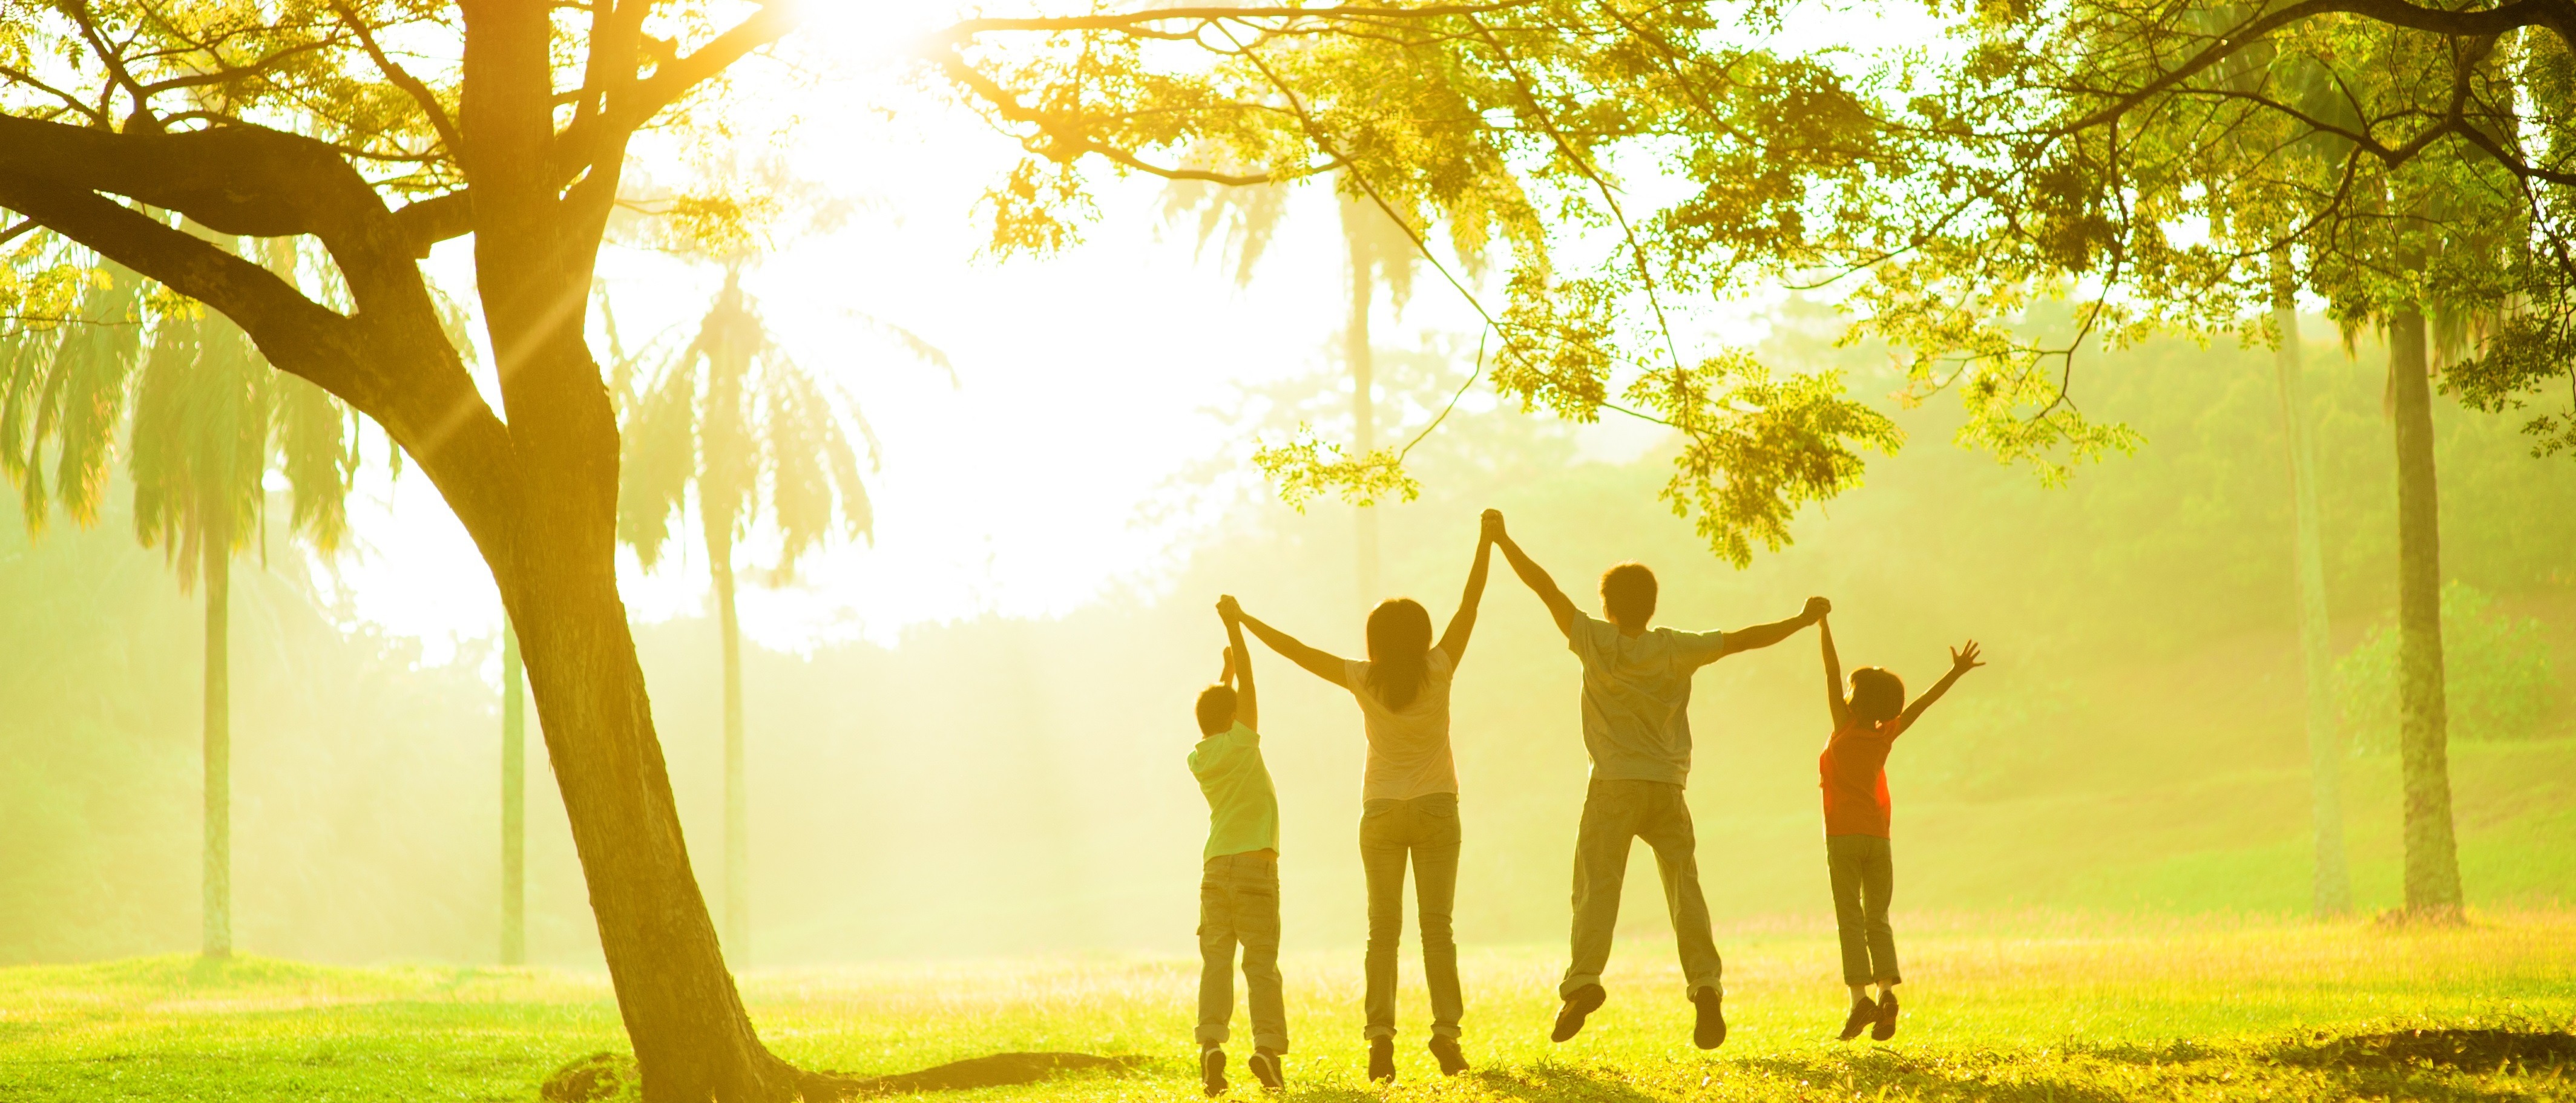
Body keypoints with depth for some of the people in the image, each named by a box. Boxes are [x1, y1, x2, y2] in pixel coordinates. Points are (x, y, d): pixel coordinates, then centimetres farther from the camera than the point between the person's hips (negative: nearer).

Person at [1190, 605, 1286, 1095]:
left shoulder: (1199, 759, 10)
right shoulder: (1240, 743, -2)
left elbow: (1213, 714, 31)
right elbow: (1248, 682, 3)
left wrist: (1225, 669, 38)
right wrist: (1234, 626, 9)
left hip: (1216, 868, 4)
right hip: (1255, 866, -4)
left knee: (1216, 959, 0)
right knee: (1261, 963, -4)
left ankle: (1211, 1041, -17)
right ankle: (1267, 1045, -16)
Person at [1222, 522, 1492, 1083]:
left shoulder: (1365, 680, -7)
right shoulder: (1437, 673, -8)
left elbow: (1296, 650, -3)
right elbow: (1469, 605, -3)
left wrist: (1243, 620, 6)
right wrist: (1487, 541, 2)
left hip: (1382, 814, 0)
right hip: (1437, 810, 0)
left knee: (1383, 930, 3)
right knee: (1437, 927, 2)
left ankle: (1381, 1036, -8)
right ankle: (1446, 1032, -6)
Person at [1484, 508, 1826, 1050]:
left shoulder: (1597, 643, -2)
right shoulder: (1676, 649, 2)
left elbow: (1547, 589, -1)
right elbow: (1744, 639, 6)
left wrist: (1503, 541, 6)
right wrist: (1803, 620, 18)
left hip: (1613, 787, -2)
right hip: (1668, 787, 2)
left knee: (1596, 885, -4)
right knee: (1684, 887, 4)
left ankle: (1584, 979, -22)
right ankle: (1706, 985, -9)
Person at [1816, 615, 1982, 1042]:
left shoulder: (1845, 728, -4)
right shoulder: (1886, 735, 5)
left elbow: (1833, 672, -6)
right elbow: (1922, 702, 14)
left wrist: (1822, 625, -5)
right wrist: (1957, 672, 23)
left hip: (1843, 835, -4)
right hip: (1878, 836, 4)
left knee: (1850, 919, -6)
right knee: (1877, 919, 8)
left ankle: (1860, 998, -18)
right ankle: (1886, 992, -10)